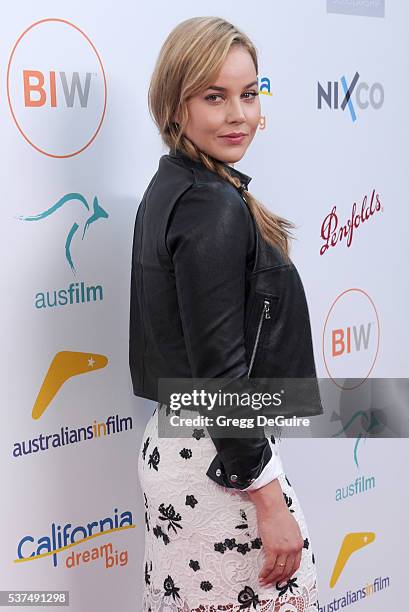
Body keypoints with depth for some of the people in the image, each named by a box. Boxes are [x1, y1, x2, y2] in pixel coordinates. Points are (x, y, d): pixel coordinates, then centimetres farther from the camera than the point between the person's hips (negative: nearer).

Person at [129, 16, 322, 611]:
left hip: (171, 442, 10)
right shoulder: (215, 208, -19)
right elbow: (220, 369, -22)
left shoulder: (169, 189, 9)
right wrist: (269, 500, -18)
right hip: (221, 459, -10)